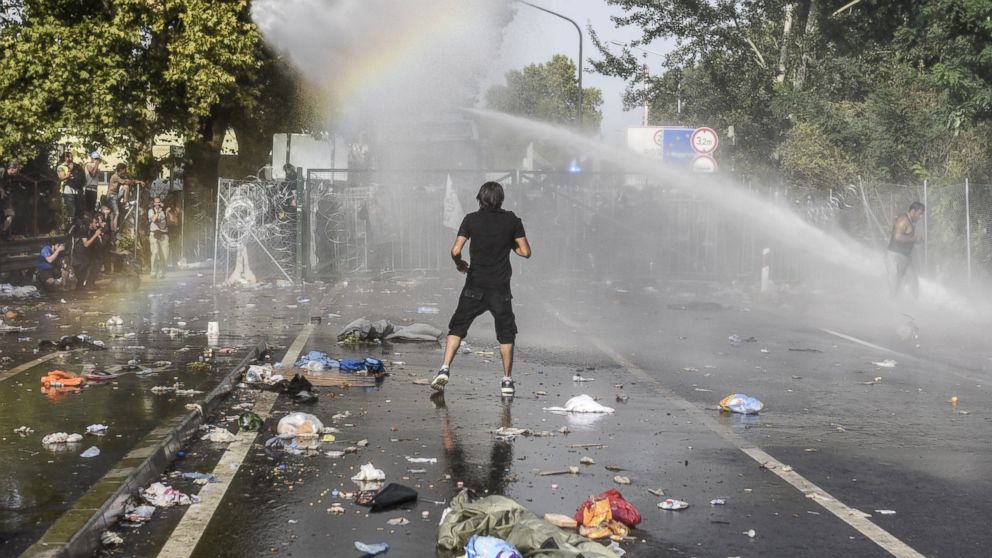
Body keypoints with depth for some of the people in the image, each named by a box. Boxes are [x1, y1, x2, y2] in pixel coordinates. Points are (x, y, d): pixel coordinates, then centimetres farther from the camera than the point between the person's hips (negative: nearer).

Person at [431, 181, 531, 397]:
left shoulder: (471, 219, -2)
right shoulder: (511, 220, 0)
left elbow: (455, 250, -9)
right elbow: (525, 252, -1)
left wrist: (459, 264, 12)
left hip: (475, 285, 0)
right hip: (500, 287, 0)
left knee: (457, 328, 10)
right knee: (506, 333, 11)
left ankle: (445, 369, -3)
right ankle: (507, 380, 9)